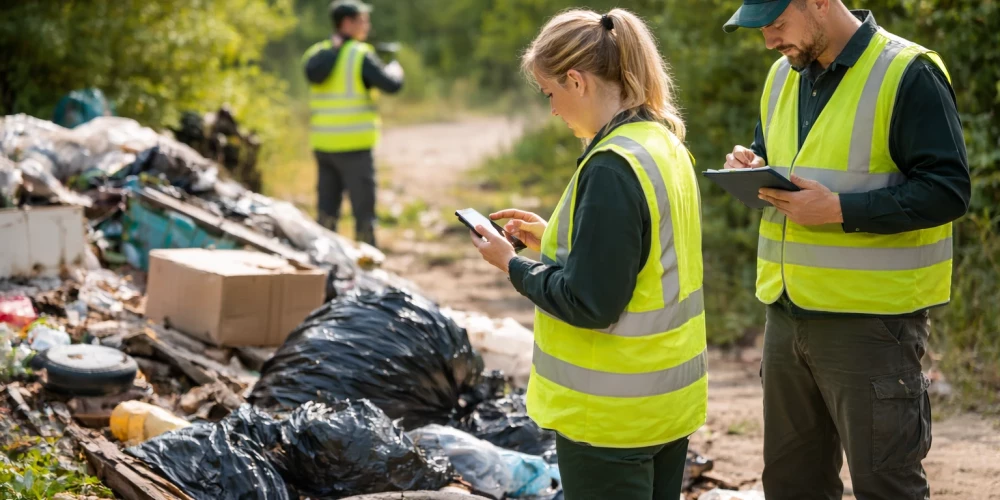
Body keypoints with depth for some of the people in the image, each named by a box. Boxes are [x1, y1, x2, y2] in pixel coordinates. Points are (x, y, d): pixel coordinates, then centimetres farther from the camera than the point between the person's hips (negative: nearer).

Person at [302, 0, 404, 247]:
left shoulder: (317, 53, 8)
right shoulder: (361, 55, -10)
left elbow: (314, 73, -10)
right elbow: (391, 85, -14)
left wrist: (334, 46, -1)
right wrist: (395, 69, 7)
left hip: (322, 145, 6)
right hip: (354, 145, -6)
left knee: (327, 211, 12)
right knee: (363, 210, 1)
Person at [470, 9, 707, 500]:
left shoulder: (611, 169, -22)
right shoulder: (666, 145, 6)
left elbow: (588, 303, -23)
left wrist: (512, 265, -9)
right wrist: (552, 237, 12)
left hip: (613, 414, -9)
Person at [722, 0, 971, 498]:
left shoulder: (908, 74, -13)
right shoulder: (783, 74, 10)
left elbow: (947, 190, -17)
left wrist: (840, 210, -24)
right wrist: (753, 170, 0)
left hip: (871, 321, -7)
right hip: (786, 311, 7)